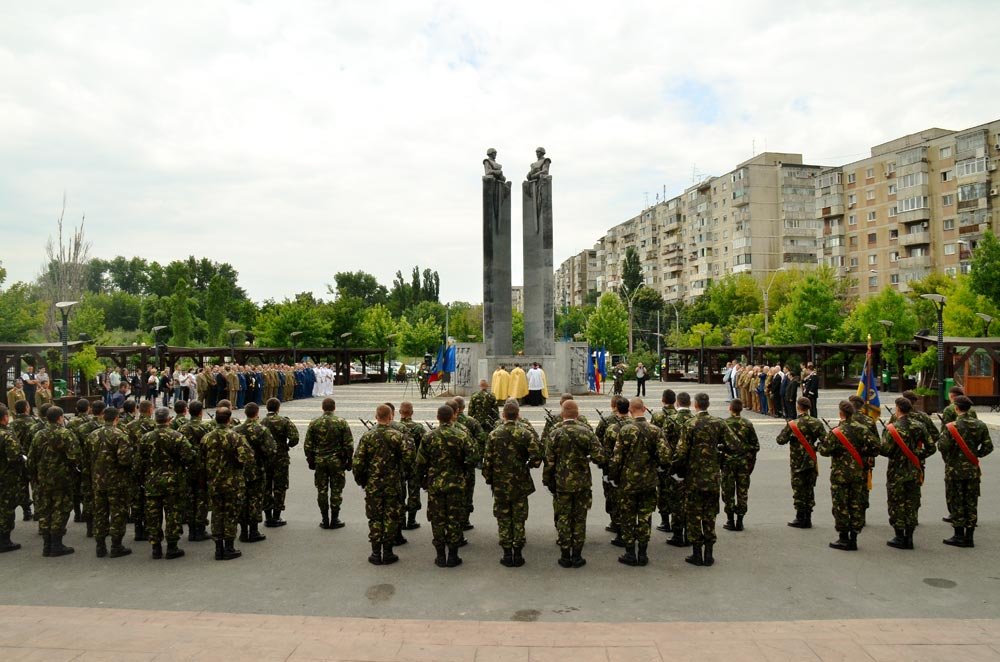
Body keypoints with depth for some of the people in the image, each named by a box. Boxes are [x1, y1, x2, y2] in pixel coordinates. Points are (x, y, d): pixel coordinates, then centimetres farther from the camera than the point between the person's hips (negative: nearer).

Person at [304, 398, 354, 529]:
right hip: (337, 461, -2)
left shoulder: (314, 423, -1)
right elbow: (349, 445, -6)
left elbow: (308, 445, 2)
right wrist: (349, 461, 4)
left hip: (319, 462, 2)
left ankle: (325, 520, 14)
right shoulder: (342, 422, -6)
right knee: (336, 490, 6)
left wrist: (311, 461, 13)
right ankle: (334, 520, 10)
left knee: (322, 490, 9)